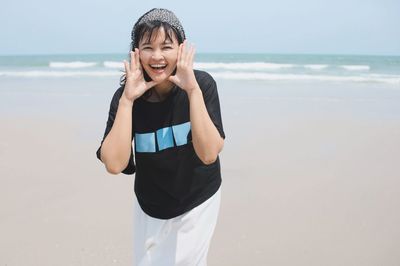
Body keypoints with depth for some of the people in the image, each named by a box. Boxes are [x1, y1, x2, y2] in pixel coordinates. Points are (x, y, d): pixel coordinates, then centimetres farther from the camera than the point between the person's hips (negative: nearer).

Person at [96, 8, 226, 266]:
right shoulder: (126, 95, -17)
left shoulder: (202, 83, -20)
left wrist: (193, 90, -34)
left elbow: (209, 154, -29)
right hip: (150, 206, 2)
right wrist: (127, 99, -32)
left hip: (197, 202, -2)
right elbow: (114, 164, -28)